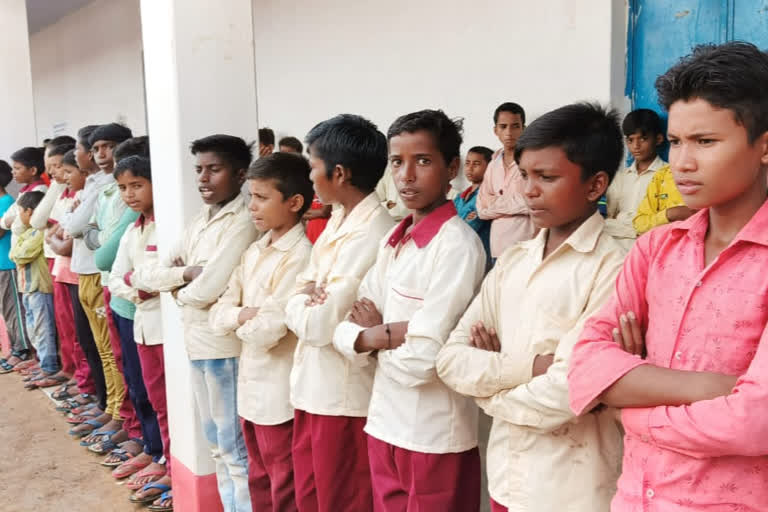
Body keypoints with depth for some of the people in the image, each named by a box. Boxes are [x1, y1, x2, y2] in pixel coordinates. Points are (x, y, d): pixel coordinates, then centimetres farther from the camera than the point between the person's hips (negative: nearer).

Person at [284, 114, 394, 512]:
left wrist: (298, 306, -5)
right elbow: (301, 288, 10)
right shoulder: (338, 220, 6)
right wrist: (306, 302, -11)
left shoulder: (370, 236, -23)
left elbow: (322, 324, -24)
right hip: (312, 386, 9)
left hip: (344, 396, -9)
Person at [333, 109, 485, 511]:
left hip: (435, 439, -7)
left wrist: (375, 335, -6)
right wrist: (388, 334, -14)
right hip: (384, 424, 7)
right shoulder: (392, 241, 6)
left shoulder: (458, 244, -17)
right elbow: (344, 329, 4)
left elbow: (425, 359, -23)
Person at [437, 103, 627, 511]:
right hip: (505, 474, 6)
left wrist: (490, 387, -6)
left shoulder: (611, 269, -16)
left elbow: (569, 393, -23)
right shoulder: (511, 263, 3)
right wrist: (528, 366, -16)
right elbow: (450, 359, -1)